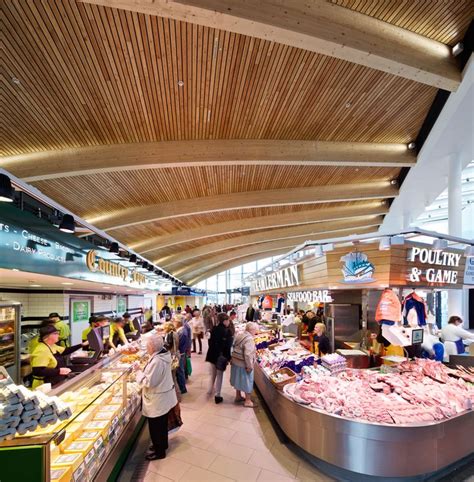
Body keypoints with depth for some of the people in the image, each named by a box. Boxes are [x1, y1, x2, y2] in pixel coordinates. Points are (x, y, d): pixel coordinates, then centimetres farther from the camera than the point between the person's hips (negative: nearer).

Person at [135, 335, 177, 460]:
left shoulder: (156, 361, -33)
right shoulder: (164, 355, -3)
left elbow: (148, 382, -27)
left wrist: (139, 372, -15)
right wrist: (144, 370, 3)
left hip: (157, 400, -9)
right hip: (164, 396, 9)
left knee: (155, 426, 12)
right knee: (162, 424, 26)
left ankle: (159, 451, 29)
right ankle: (162, 444, 44)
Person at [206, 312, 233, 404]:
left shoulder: (214, 329, 1)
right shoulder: (226, 331, -19)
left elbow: (210, 342, 9)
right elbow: (228, 346, -21)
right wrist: (228, 357, -12)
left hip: (212, 354, 6)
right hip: (221, 356, -6)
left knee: (213, 373, 25)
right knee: (219, 375, 6)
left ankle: (211, 389, 37)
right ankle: (217, 396, 14)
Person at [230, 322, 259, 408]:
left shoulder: (239, 335, 6)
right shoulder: (249, 339, -23)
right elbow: (248, 354, -27)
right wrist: (249, 366, -19)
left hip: (235, 362, 9)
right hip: (243, 364, -9)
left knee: (239, 379, 23)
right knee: (247, 381, 7)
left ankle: (238, 396, 38)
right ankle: (247, 401, 20)